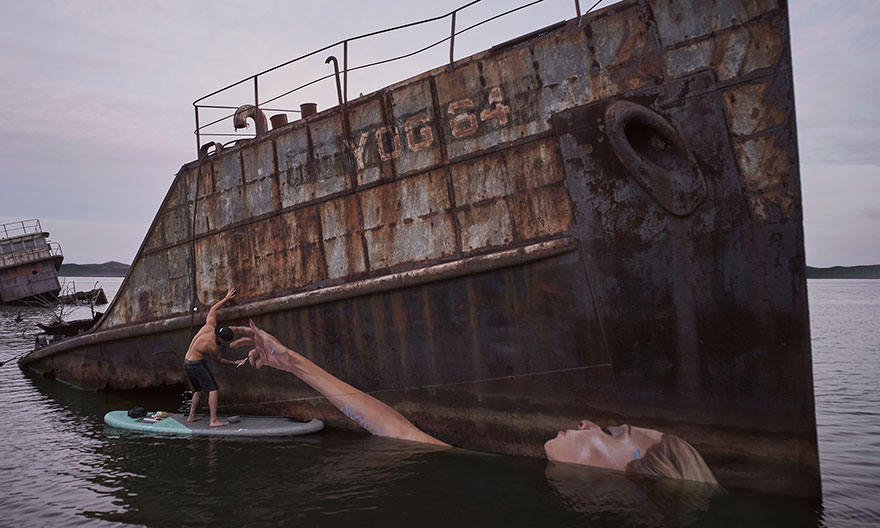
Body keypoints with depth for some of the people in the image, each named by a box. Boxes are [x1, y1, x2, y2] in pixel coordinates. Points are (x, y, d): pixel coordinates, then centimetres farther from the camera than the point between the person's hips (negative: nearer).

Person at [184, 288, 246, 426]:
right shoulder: (212, 346, -25)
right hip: (197, 364, -9)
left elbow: (213, 309, 6)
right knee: (213, 390, -10)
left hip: (187, 361, 9)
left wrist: (226, 298, 13)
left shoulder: (211, 325, -11)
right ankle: (213, 420, -15)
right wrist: (234, 363, 5)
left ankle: (191, 416, 21)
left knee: (199, 390, 20)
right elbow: (219, 360, -5)